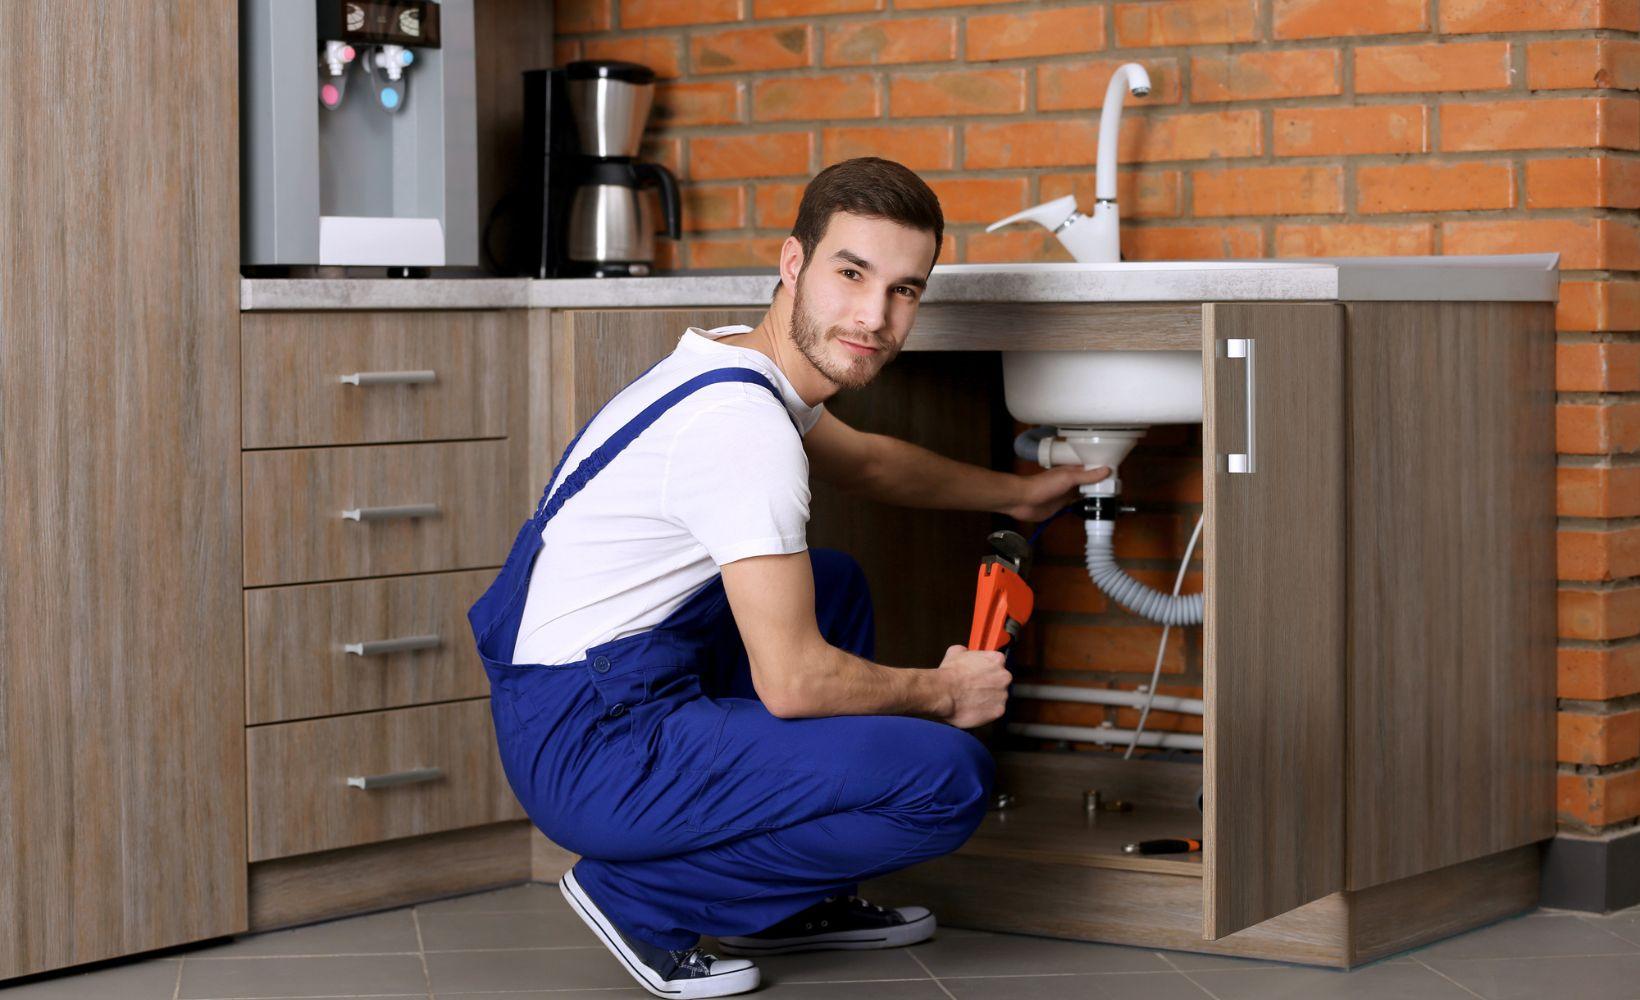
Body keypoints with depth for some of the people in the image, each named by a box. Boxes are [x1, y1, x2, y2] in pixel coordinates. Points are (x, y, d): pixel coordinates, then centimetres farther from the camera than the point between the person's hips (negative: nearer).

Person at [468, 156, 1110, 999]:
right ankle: (643, 895, -3)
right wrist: (943, 694, -4)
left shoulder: (736, 365, 9)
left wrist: (1014, 493, 40)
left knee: (835, 586, 30)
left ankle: (791, 903, 27)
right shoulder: (744, 424, -22)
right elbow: (792, 683, -21)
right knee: (951, 777, -15)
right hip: (596, 753, -10)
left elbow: (863, 461, 33)